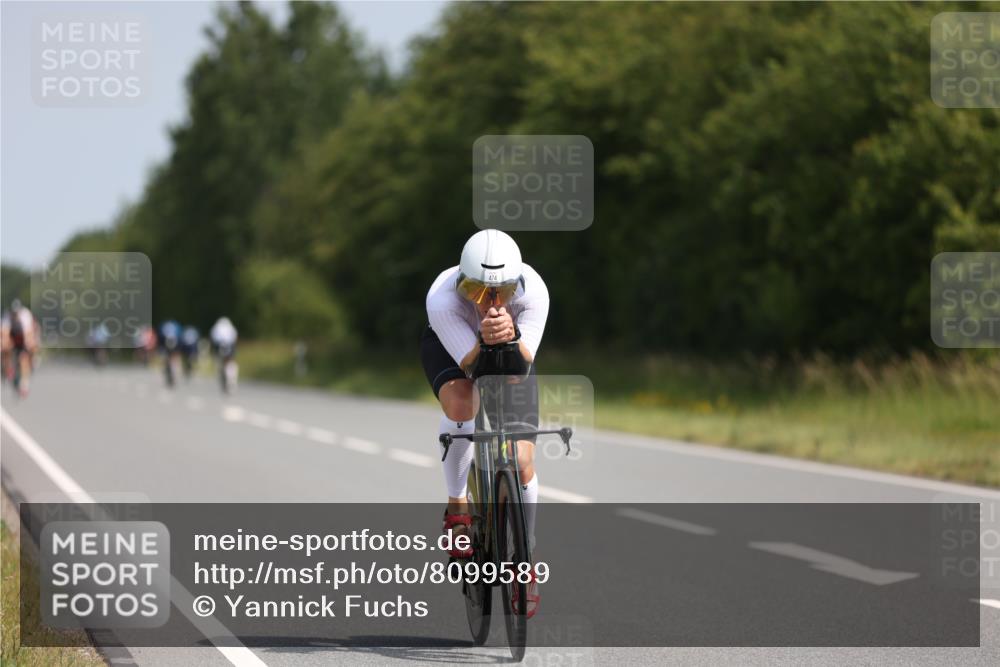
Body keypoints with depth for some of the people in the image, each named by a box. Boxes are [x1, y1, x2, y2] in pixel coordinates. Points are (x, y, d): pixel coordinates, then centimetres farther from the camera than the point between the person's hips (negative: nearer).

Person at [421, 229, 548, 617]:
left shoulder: (533, 291, -35)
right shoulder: (442, 298, -39)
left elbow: (523, 364, -34)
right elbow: (470, 364, -35)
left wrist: (511, 336, -55)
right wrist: (485, 339, -56)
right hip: (450, 348, -2)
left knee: (522, 460, -8)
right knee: (460, 405, -36)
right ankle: (457, 506, -13)